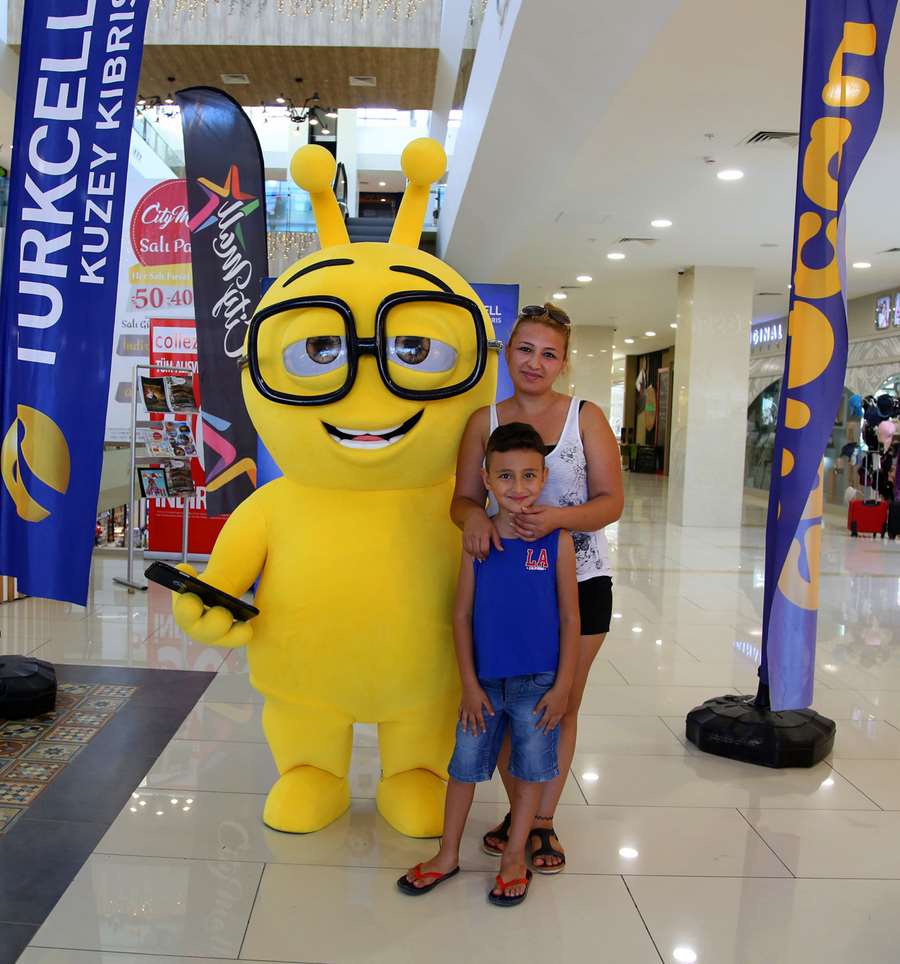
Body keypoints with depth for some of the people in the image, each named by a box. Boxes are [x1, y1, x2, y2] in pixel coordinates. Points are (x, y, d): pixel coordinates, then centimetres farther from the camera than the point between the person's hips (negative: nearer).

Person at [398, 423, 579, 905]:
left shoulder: (557, 540, -9)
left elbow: (570, 618, -5)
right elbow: (462, 615, -2)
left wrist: (563, 685, -6)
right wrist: (469, 683, -4)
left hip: (538, 682, -1)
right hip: (485, 680, 1)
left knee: (530, 769, 12)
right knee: (465, 764, 13)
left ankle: (514, 857, 31)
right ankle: (447, 854, 32)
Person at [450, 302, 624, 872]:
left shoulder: (587, 418, -2)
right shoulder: (485, 421, 3)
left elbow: (611, 502, -6)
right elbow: (463, 498, 2)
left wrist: (558, 517, -24)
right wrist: (474, 516, -22)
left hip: (578, 581, -1)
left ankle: (544, 822, 25)